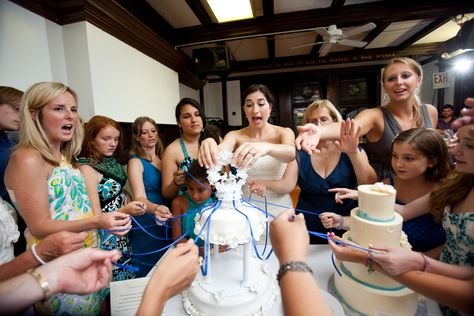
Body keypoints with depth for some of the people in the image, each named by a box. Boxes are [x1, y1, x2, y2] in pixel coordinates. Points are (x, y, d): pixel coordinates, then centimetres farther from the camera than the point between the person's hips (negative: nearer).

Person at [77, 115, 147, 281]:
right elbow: (95, 218, -16)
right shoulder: (87, 168, -16)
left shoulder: (111, 162, 3)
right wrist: (124, 211, -33)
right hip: (105, 241, -6)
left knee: (129, 285, 17)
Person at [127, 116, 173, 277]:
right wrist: (156, 208, -39)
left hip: (168, 222, 5)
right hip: (148, 224, -5)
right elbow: (140, 198, -20)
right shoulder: (136, 161, -8)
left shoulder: (162, 157, 7)